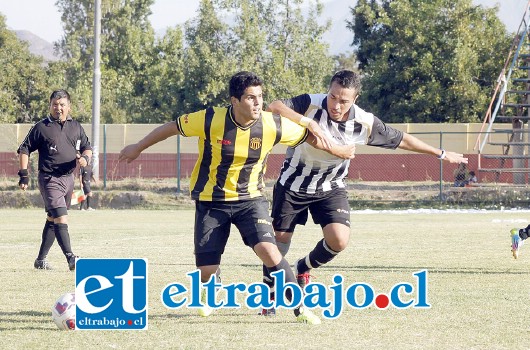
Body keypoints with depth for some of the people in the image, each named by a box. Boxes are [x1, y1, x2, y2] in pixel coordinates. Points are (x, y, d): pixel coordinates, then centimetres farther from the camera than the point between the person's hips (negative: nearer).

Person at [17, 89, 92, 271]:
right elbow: (24, 149, 3)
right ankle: (71, 259, -23)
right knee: (61, 218, -17)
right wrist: (24, 174, -5)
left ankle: (41, 259, 20)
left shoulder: (76, 127, 11)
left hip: (68, 179, 6)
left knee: (52, 219, 11)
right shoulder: (41, 127, -2)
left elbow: (87, 147, 19)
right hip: (49, 179, -6)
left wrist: (85, 157, -4)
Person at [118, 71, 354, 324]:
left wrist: (337, 151, 11)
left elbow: (309, 136, 4)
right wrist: (137, 148, 4)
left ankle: (300, 308, -12)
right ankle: (207, 293, 37)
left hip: (250, 199, 0)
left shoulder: (273, 125, -14)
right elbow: (171, 127, -5)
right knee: (206, 269, -3)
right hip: (211, 201, 0)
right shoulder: (210, 120, -20)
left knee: (268, 250, -24)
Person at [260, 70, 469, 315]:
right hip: (293, 183, -2)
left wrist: (441, 154, 7)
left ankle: (302, 268, 15)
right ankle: (269, 294, 28)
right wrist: (307, 122, -49)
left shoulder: (365, 124, -16)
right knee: (280, 238, 4)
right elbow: (273, 108, -38)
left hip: (330, 188, 2)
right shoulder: (311, 105, -24)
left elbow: (401, 140, -1)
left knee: (339, 240, -16)